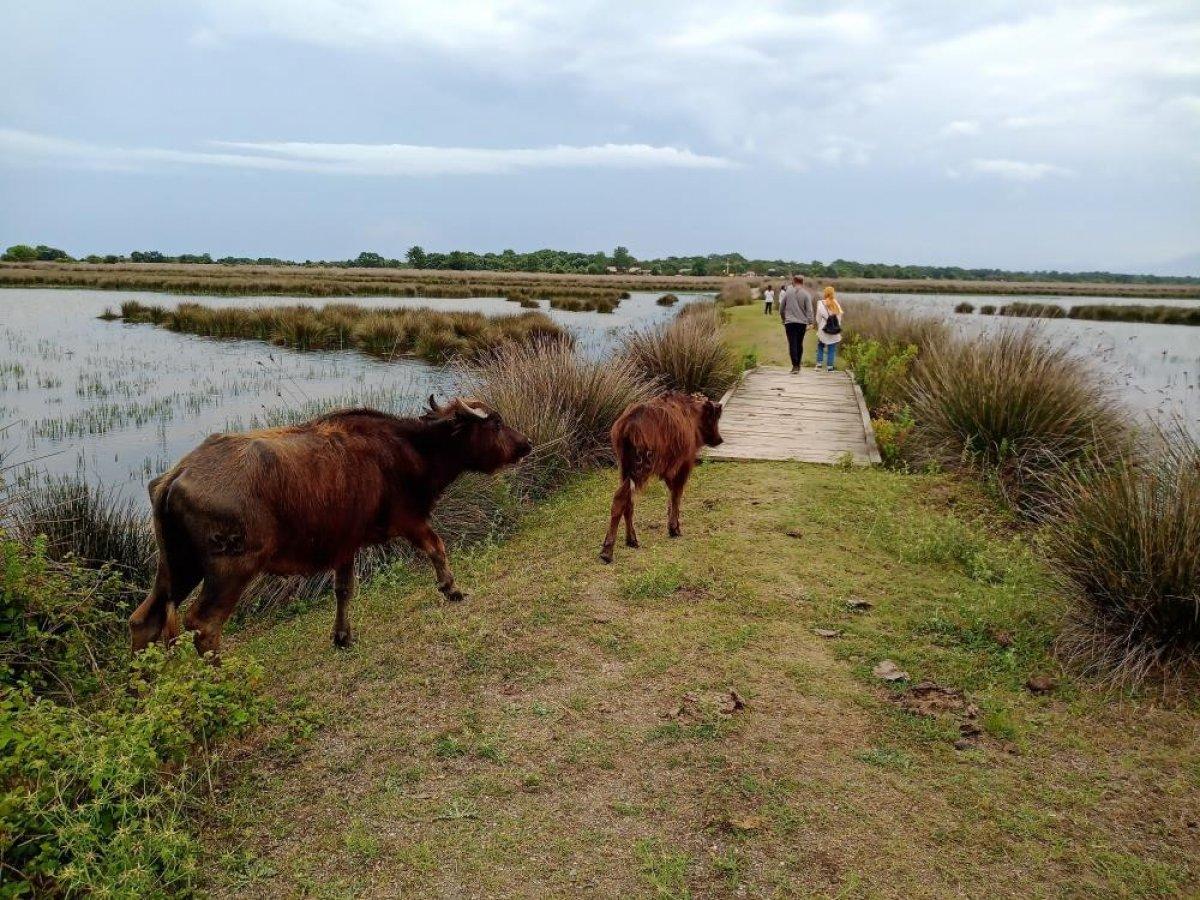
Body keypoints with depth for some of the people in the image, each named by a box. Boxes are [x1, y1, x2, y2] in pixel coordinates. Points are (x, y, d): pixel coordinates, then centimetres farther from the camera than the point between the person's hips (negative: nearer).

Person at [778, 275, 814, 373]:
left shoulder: (788, 292, 2)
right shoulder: (806, 294, -2)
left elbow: (781, 307, 9)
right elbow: (809, 310, -7)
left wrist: (783, 318, 24)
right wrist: (810, 323, -5)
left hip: (790, 322, -1)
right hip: (802, 322, 1)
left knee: (792, 344, -3)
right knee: (799, 344, 14)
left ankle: (795, 365, -14)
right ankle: (798, 365, 22)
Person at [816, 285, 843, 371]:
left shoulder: (821, 304, -8)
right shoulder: (836, 304, -3)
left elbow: (818, 318, -4)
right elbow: (839, 317, 2)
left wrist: (819, 328, 8)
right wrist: (838, 327, 13)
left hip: (823, 330, -1)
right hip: (835, 332, 1)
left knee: (820, 347, 16)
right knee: (831, 349, 7)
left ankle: (819, 364, 11)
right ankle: (830, 367, 8)